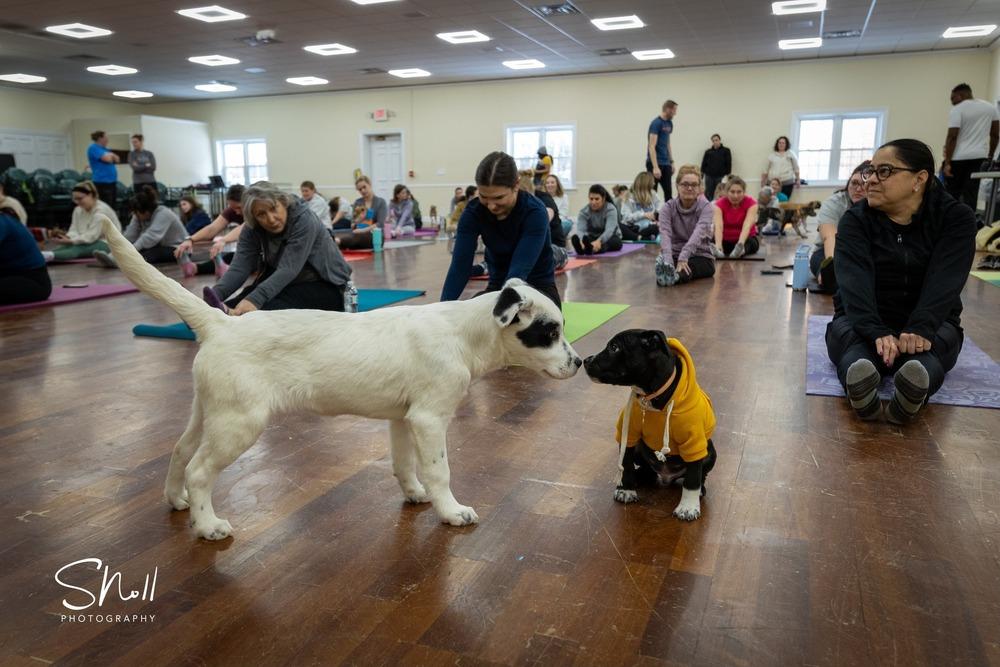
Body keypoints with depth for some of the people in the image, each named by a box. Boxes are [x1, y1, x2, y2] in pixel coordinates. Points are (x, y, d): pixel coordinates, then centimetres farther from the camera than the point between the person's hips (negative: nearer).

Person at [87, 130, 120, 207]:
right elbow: (107, 159, -18)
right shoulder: (94, 148, -7)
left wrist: (110, 155, -4)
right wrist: (111, 155, 3)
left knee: (112, 207, 9)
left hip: (112, 181, 9)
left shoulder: (105, 149, 19)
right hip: (102, 182, -9)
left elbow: (117, 160, 13)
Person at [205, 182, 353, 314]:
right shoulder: (252, 229, -6)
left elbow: (288, 269, -33)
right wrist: (216, 294, -38)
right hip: (289, 284, 6)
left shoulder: (304, 219, -23)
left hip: (324, 285, -5)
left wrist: (255, 299, -47)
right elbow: (239, 267, -18)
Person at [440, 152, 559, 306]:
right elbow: (460, 266, -22)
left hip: (538, 288, -3)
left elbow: (519, 270, -36)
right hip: (498, 286, 4)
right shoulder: (473, 211, -15)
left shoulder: (535, 212, -26)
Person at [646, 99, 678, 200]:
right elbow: (652, 146, -18)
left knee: (668, 192, 7)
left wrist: (671, 162, 17)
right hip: (655, 163, -8)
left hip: (666, 163, 8)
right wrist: (655, 167, -24)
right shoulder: (656, 123, -12)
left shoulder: (669, 123, 12)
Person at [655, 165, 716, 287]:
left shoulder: (706, 207, -9)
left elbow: (698, 233, -28)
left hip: (701, 256, -1)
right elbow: (665, 234, -23)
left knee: (686, 269, -37)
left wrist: (683, 257, -47)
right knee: (662, 263, -35)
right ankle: (666, 271, -67)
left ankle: (676, 276, -67)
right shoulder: (668, 207, -5)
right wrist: (668, 261, -44)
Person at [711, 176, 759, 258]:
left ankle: (740, 249, -65)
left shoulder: (751, 203, -14)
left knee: (751, 242, -35)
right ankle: (718, 251, -60)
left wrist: (740, 244, -51)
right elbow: (718, 226, -29)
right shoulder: (720, 204, -13)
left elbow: (747, 226, -30)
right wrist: (718, 245, -50)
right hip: (726, 240, 1)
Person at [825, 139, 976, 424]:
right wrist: (876, 333, -42)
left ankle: (917, 386, -64)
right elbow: (854, 280, -24)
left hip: (927, 323, 1)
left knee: (926, 348, -35)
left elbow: (944, 280, -21)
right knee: (853, 339, -35)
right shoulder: (855, 219, -6)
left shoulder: (956, 218, -4)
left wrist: (921, 329, -40)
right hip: (863, 320, 0)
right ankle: (860, 389, -64)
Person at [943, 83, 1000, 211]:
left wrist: (947, 162, -15)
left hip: (958, 158, -5)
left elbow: (952, 137, -15)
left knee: (952, 193, 5)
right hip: (979, 157, 5)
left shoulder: (957, 110, -8)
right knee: (971, 194, 4)